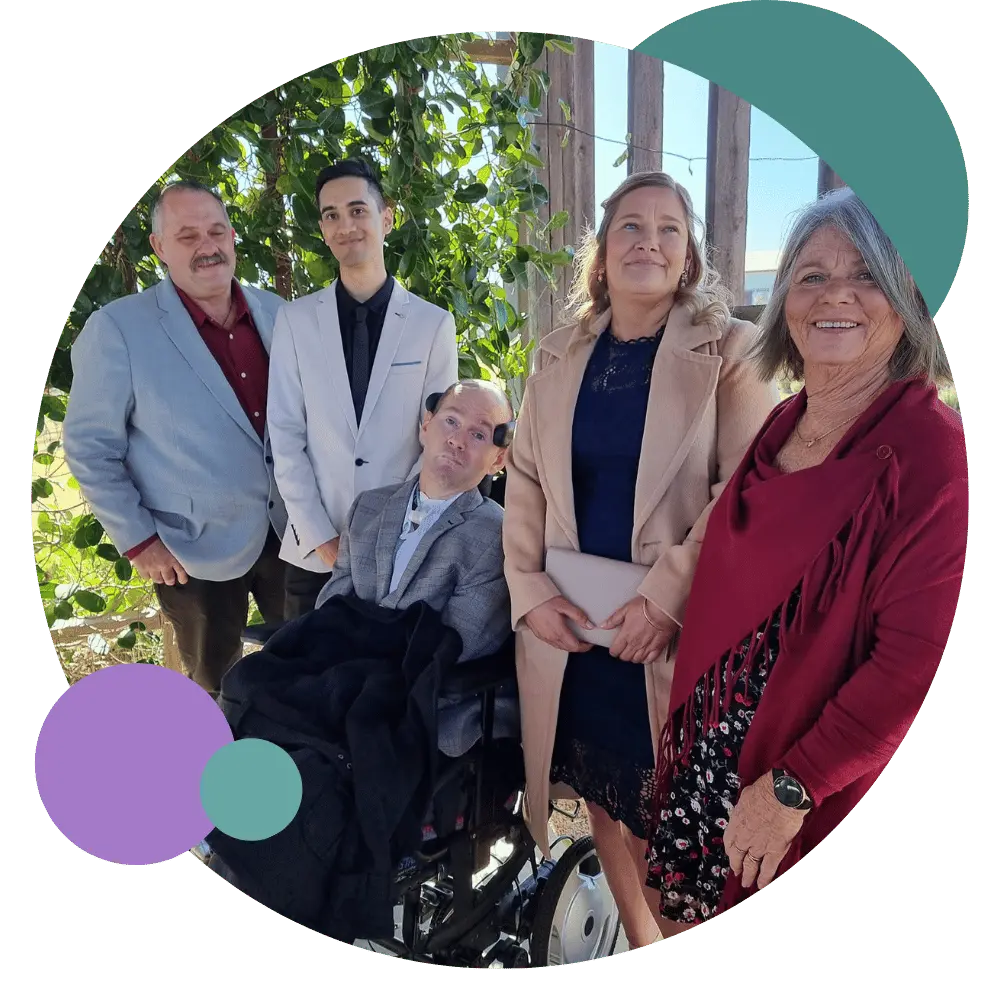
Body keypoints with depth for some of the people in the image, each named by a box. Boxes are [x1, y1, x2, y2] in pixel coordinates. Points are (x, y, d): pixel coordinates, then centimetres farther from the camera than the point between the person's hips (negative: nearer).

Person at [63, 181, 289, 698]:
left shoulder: (276, 312, 1)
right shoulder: (116, 328, -13)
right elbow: (89, 446, -9)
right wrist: (137, 540, -10)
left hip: (290, 530, 4)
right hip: (195, 550, -3)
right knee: (218, 688, 18)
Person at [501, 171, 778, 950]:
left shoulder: (730, 350, -2)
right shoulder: (558, 357, 9)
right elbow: (525, 478, 7)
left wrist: (667, 597, -18)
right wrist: (529, 589, -5)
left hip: (674, 632, -3)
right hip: (569, 625, 4)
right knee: (602, 798, 17)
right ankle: (638, 945, 41)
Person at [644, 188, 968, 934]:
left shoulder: (930, 447, -17)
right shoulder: (780, 425, 3)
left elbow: (915, 659, -20)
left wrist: (795, 787, -16)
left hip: (817, 780, -5)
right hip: (711, 745, 6)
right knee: (692, 923, 21)